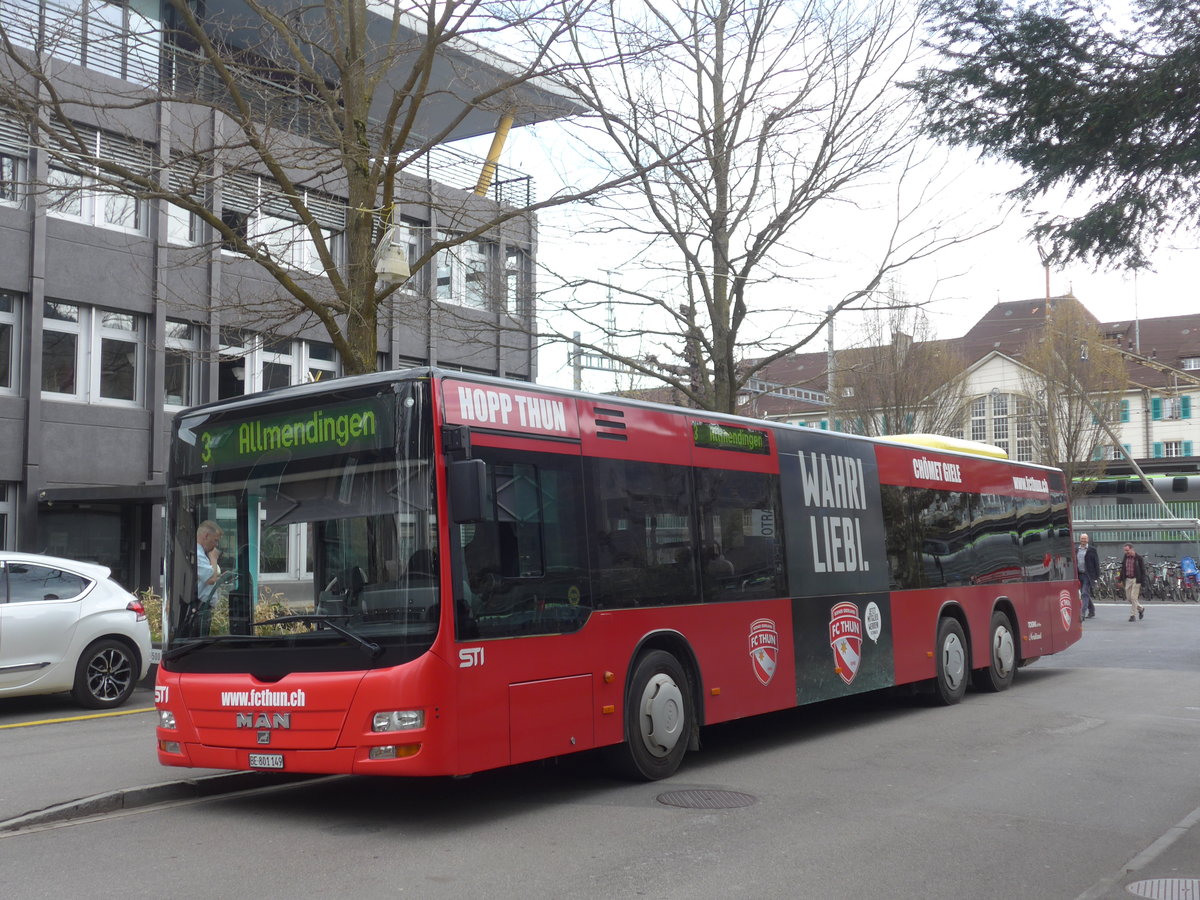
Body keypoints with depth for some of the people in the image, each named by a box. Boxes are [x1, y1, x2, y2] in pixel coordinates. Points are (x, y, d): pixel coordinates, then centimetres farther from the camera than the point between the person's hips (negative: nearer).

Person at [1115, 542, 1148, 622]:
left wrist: (1143, 582, -10)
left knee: (1133, 597, -7)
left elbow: (1143, 570, -6)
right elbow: (1122, 569, 15)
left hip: (1136, 579, -6)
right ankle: (1141, 609, 30)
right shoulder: (1125, 557, 8)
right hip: (1127, 579, 6)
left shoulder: (1138, 557, -7)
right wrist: (1120, 580, 11)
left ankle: (1133, 615, 1)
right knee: (1129, 598, 7)